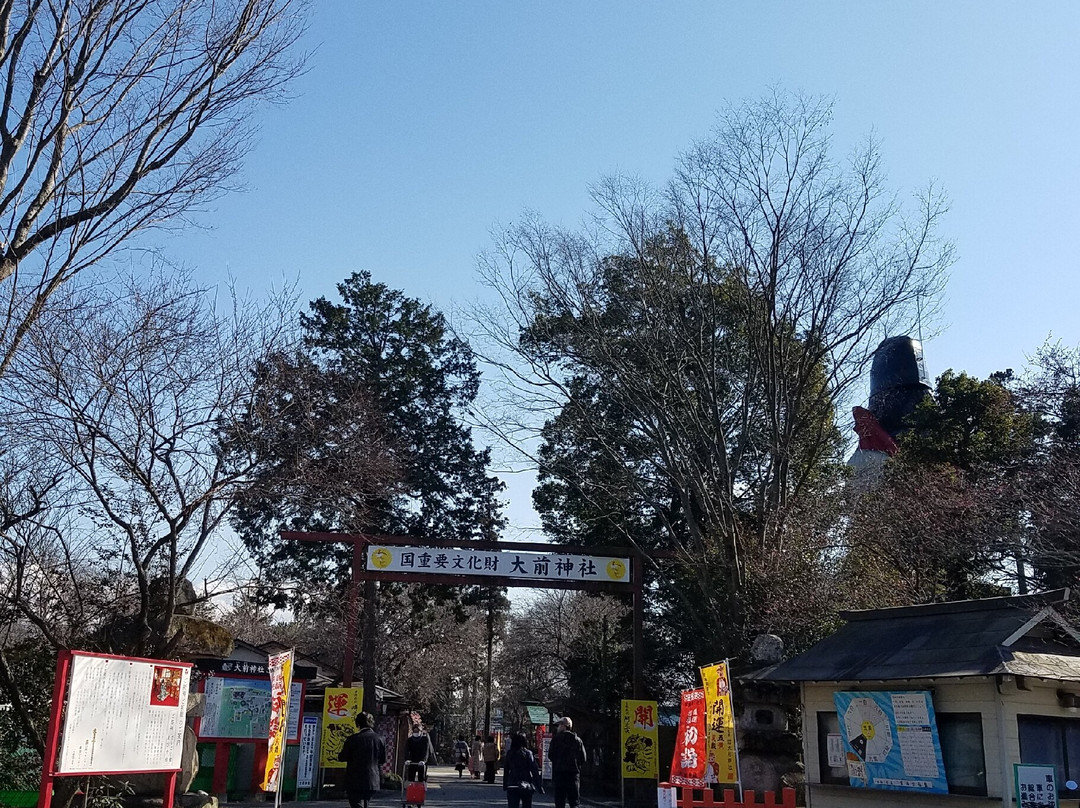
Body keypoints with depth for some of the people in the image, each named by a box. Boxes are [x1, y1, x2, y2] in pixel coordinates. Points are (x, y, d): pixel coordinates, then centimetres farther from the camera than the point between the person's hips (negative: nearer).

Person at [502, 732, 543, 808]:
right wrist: (539, 785, -5)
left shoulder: (509, 753, 1)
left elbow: (506, 771, 6)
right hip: (526, 786, -1)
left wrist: (505, 785, 16)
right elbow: (535, 770, -8)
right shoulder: (528, 753, -6)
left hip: (512, 786, 1)